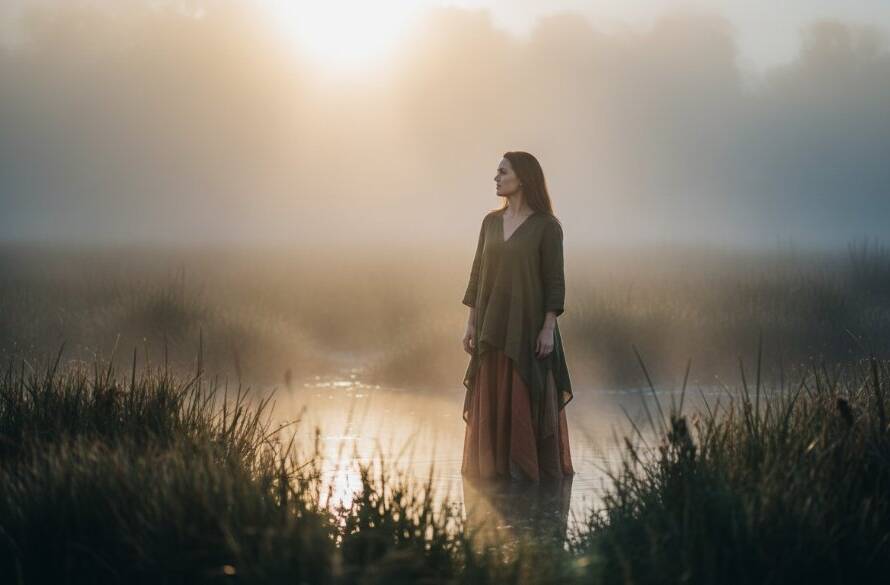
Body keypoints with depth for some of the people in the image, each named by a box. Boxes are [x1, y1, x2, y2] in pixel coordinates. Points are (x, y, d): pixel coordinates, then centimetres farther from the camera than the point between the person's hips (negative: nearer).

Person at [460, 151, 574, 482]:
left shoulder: (546, 225, -7)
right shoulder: (491, 222, 9)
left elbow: (555, 281, -8)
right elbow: (478, 274, 12)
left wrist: (548, 329, -14)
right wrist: (470, 323, 7)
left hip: (528, 326, -5)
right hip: (493, 327, 5)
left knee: (528, 403, -3)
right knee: (491, 403, 5)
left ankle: (532, 470, 5)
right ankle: (497, 470, 12)